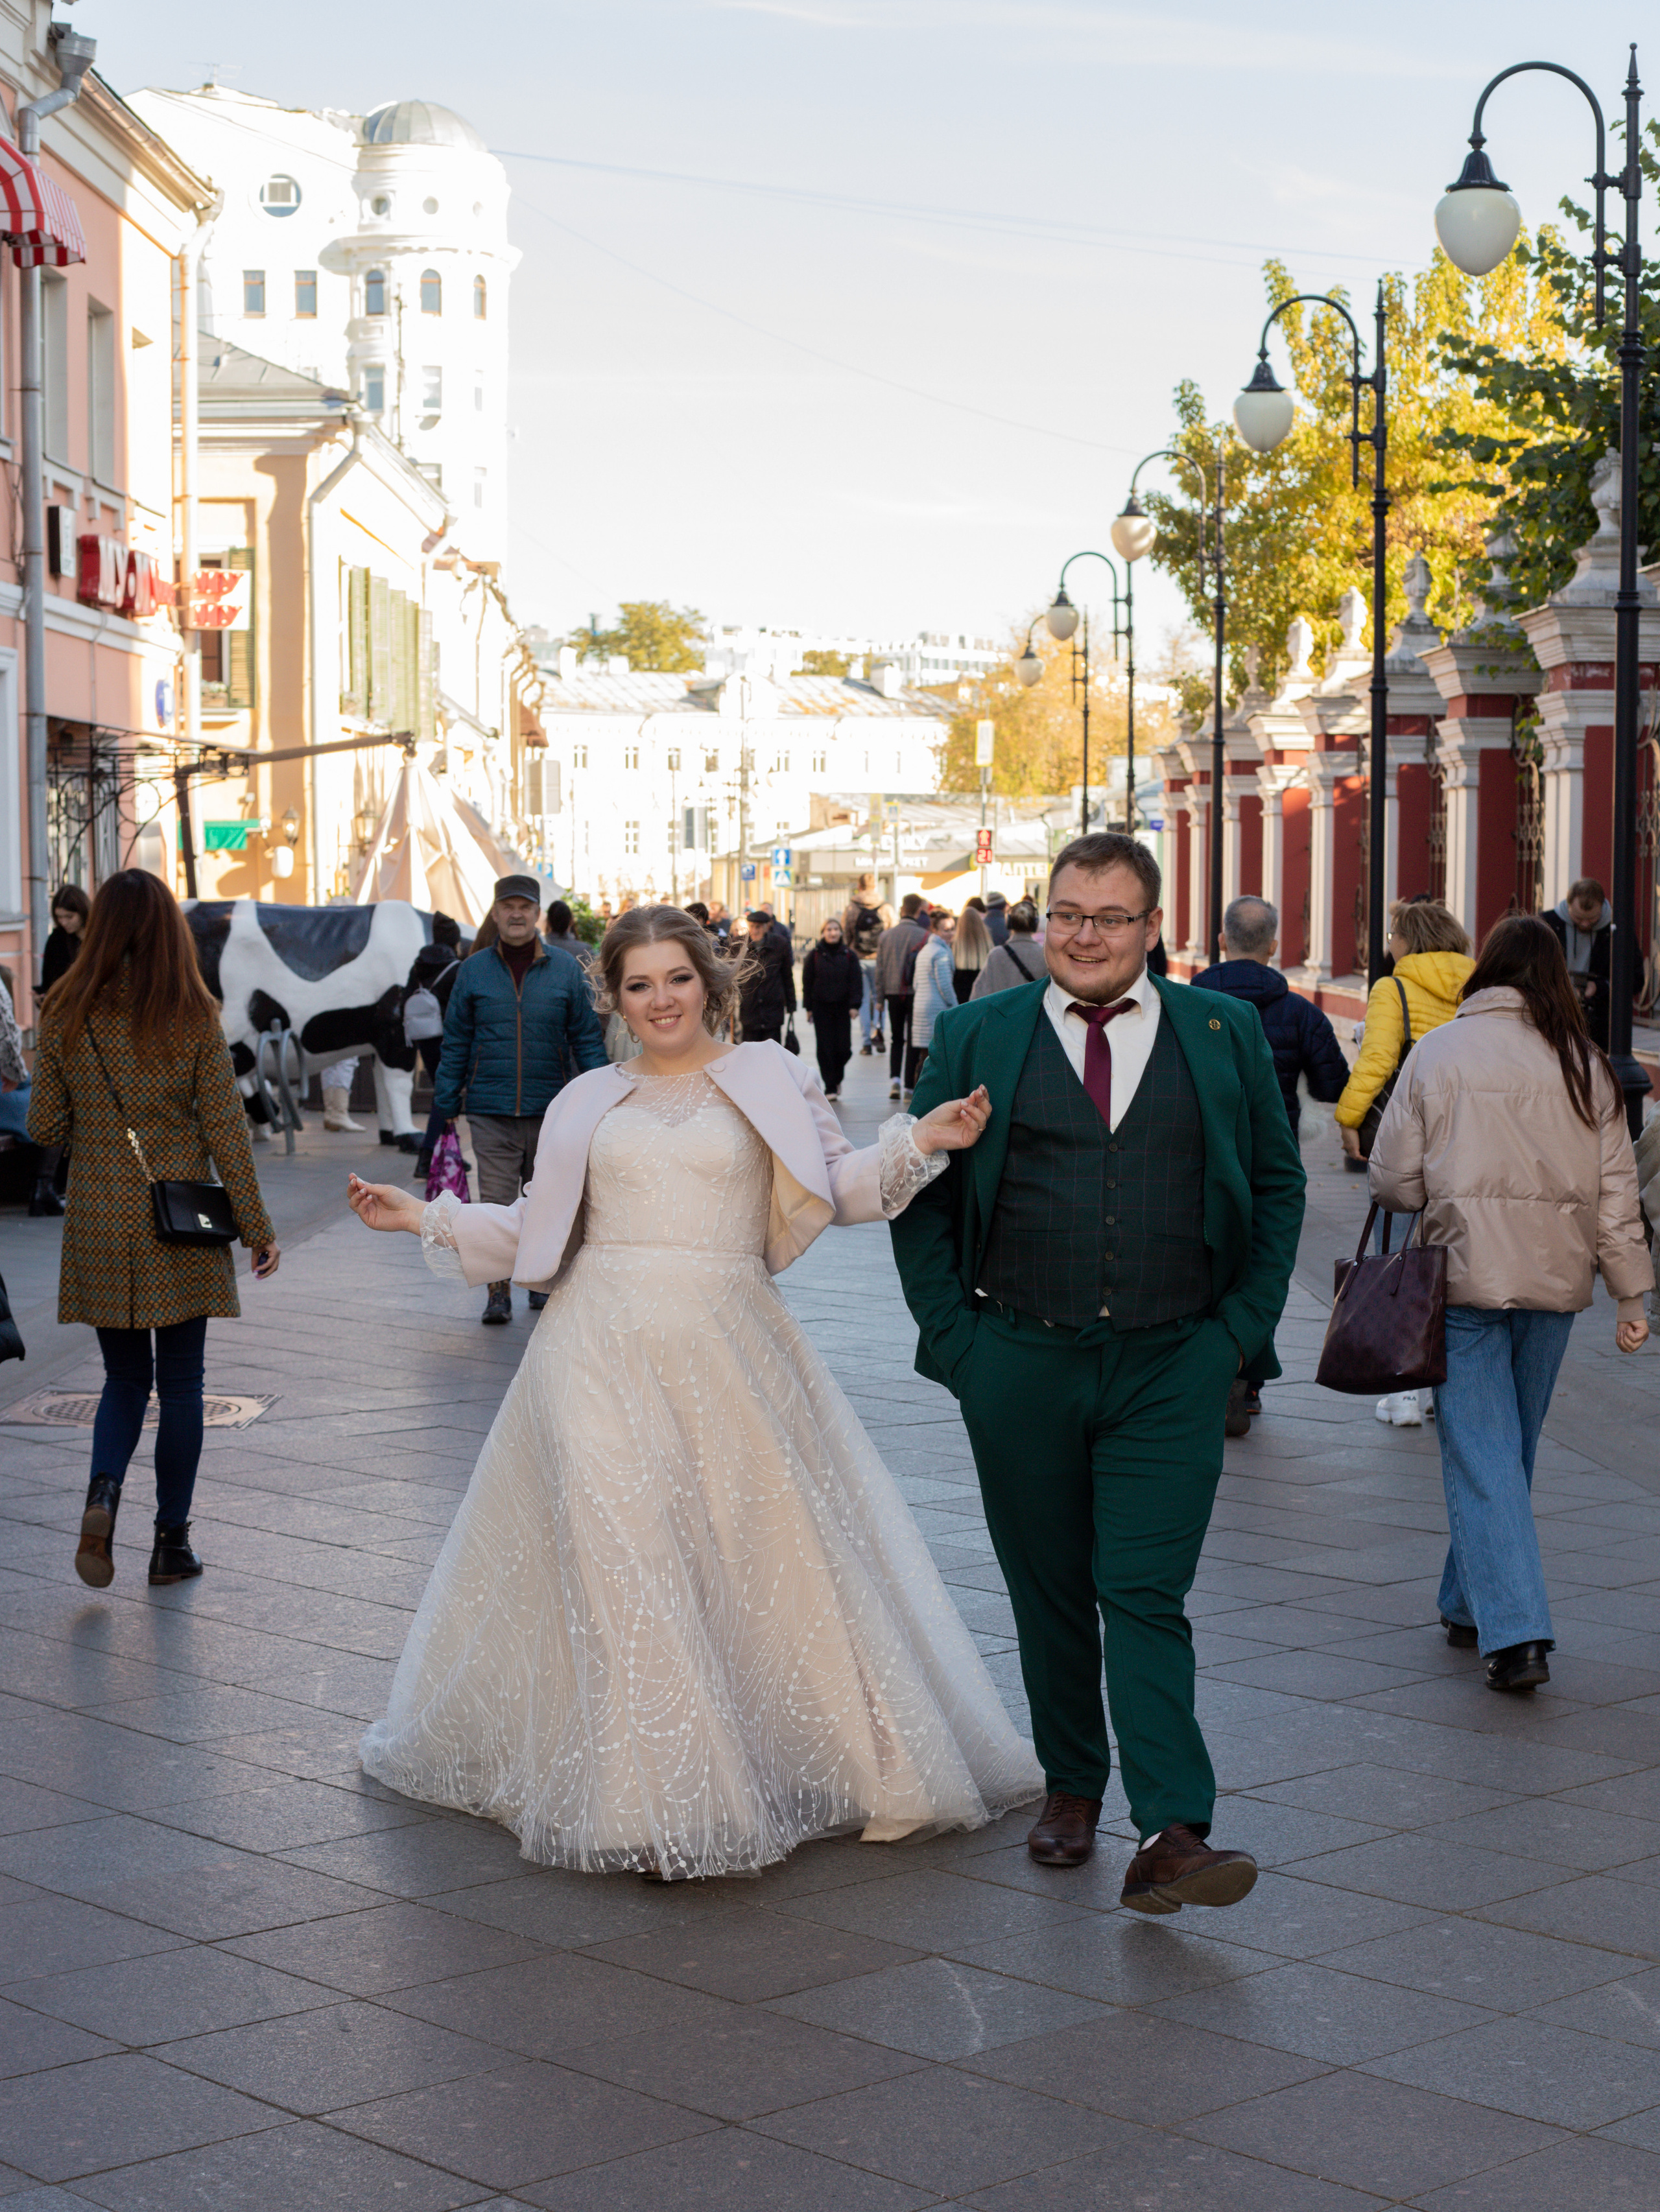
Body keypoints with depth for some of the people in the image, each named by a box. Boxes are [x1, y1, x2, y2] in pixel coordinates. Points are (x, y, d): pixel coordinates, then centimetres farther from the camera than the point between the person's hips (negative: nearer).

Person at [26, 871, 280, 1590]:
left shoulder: (65, 1017, -4)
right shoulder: (194, 1017, -9)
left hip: (100, 1228, 2)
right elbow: (225, 1130, -8)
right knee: (180, 1385, 10)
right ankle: (171, 1541, 14)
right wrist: (257, 1227, -1)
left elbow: (44, 1126, 1)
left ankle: (103, 1492, -10)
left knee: (125, 1378, 16)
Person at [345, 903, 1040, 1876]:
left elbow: (841, 1188, 3)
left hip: (727, 1349, -1)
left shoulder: (769, 1078, 9)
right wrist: (426, 1218, 14)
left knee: (764, 1555, -1)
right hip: (606, 1350, 1)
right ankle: (654, 1795, -5)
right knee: (619, 1556, -8)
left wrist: (918, 1144, -12)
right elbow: (537, 1231, 18)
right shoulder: (588, 1104, 16)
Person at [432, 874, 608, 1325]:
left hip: (549, 1108, 1)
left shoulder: (564, 970, 3)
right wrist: (446, 1101, 6)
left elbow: (587, 1038, 6)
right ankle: (498, 1292, 0)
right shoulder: (474, 971, 4)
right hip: (490, 1110, -1)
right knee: (496, 1202, -5)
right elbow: (456, 1041, 9)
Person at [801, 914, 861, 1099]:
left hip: (842, 1007, 0)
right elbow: (807, 982, 5)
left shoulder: (849, 955, 5)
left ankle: (836, 1079, 24)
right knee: (825, 1048, -4)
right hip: (821, 1007, 0)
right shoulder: (815, 955, 4)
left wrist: (854, 1005, -6)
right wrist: (809, 1007, 1)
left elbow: (856, 981, 4)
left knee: (844, 1049, -3)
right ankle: (830, 1087, 3)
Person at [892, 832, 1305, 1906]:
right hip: (1020, 1365, 1)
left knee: (1146, 1595, -8)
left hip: (1172, 1370, -1)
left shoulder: (1226, 1034, 5)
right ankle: (1071, 1789, 27)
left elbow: (1278, 1184, 11)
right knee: (1049, 1593, 11)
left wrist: (1242, 1327, 3)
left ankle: (1173, 1836, -12)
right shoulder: (976, 1036, 5)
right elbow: (921, 1196, 8)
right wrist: (954, 1333, 0)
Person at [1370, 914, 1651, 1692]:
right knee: (1511, 1450, 18)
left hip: (1467, 1277, -4)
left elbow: (1394, 1181, -3)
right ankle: (1472, 1607, 31)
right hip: (1556, 1280, 4)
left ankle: (1515, 1635, -11)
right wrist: (1630, 1292, 8)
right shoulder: (1588, 1067, 4)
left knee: (1481, 1457, -2)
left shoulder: (1440, 1052, -4)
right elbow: (1615, 1191, 4)